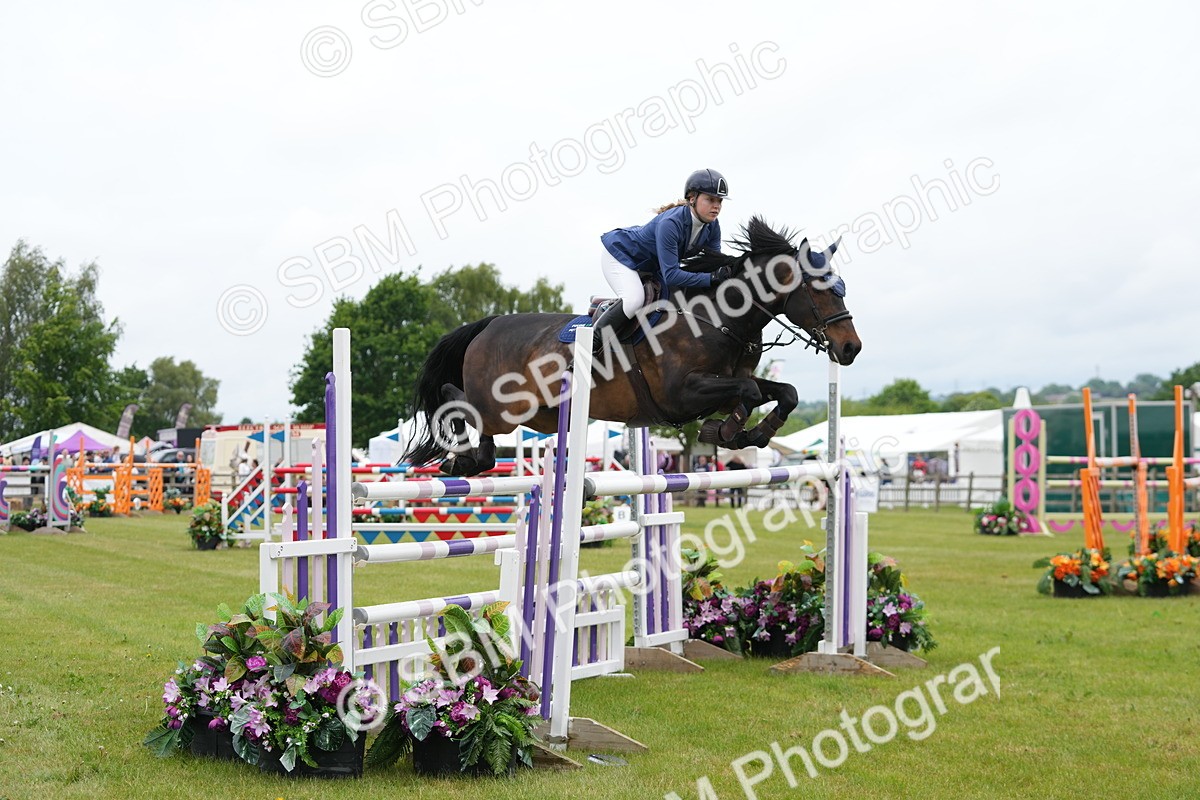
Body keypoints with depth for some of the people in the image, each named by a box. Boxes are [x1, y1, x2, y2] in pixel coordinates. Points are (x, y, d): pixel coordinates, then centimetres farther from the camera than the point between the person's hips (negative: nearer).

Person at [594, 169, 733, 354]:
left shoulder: (712, 227, -15)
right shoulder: (670, 223, -38)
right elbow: (671, 275, -41)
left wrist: (727, 271, -31)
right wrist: (711, 278, -45)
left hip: (652, 265, 8)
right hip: (619, 253, -8)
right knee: (634, 299, -31)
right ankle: (591, 342, -16)